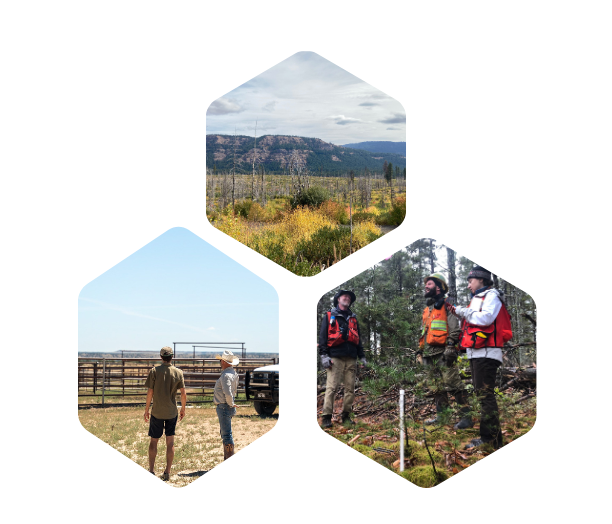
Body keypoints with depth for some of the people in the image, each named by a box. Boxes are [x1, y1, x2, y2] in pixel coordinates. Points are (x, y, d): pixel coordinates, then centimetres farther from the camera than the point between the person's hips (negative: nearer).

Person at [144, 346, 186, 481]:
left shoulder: (154, 371, -7)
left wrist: (146, 410, 3)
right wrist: (183, 409, 13)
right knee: (170, 442, 8)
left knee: (154, 441, 10)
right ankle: (167, 472, 9)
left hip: (157, 412, -1)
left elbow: (150, 392, -7)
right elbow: (183, 394, -2)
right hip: (172, 412, 1)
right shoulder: (178, 372, -2)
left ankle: (151, 471, 9)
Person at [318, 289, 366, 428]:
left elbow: (358, 339, 25)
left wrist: (362, 356, 17)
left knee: (350, 388, 1)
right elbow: (323, 336, 3)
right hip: (335, 358, -4)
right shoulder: (329, 316, 10)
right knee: (331, 387, -11)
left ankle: (346, 416, 7)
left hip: (351, 359, 4)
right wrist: (324, 355, -8)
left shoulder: (353, 319, 23)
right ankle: (326, 417, -12)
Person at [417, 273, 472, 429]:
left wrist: (450, 347, -21)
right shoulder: (427, 309, 24)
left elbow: (455, 329, -11)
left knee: (453, 384, -13)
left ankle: (466, 417, -13)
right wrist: (420, 351, 21)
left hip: (443, 354, -9)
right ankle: (440, 416, 16)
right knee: (436, 387, 10)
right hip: (430, 355, 9)